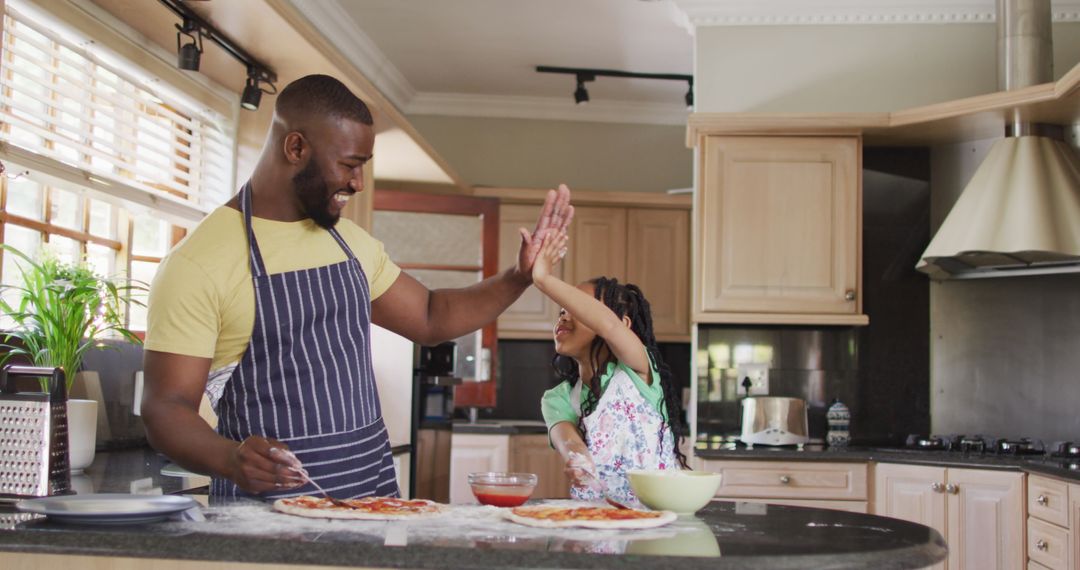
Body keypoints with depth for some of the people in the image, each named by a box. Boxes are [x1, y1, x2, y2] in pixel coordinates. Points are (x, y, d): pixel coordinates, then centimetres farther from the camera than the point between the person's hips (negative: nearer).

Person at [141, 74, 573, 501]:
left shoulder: (351, 242, 13)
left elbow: (430, 318, 22)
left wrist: (518, 277, 8)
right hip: (268, 504, -6)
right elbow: (165, 407, -12)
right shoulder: (199, 261, -10)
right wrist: (230, 458, -31)